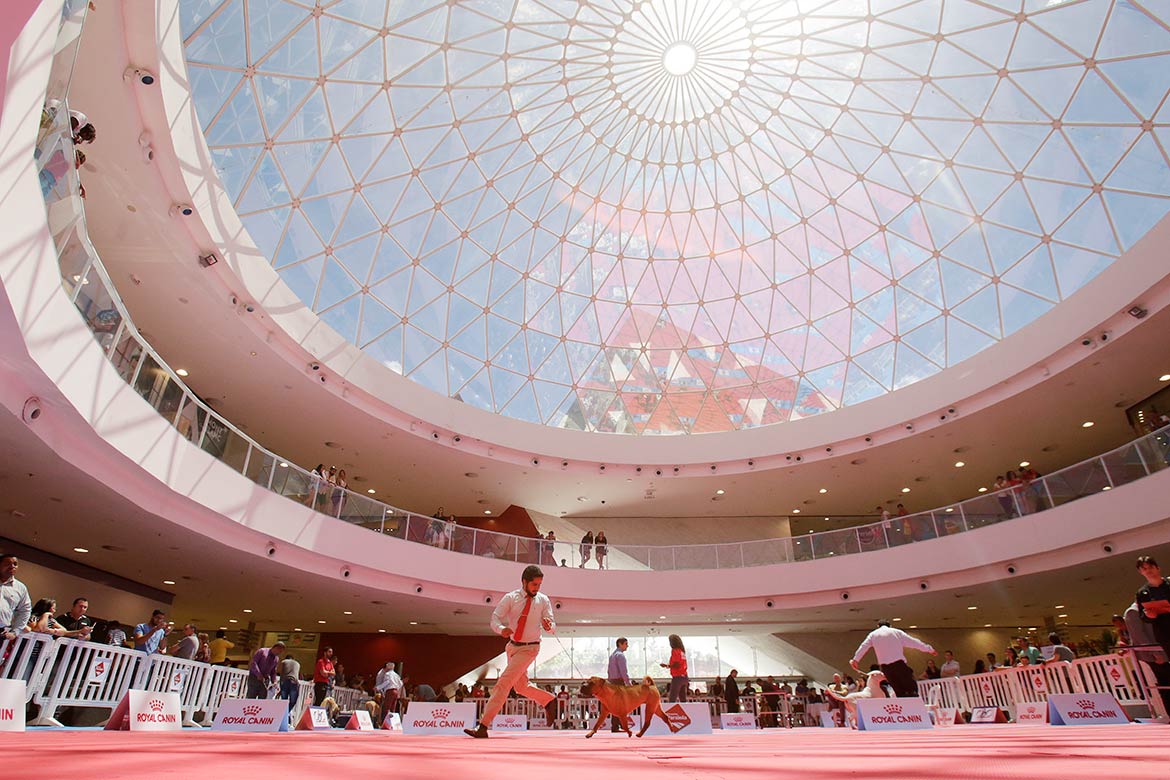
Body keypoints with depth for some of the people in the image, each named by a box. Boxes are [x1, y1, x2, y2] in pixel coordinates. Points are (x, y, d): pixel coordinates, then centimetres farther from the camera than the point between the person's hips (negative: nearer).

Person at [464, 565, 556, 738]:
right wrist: (501, 629, -34)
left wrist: (549, 626, -31)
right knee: (521, 687, 17)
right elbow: (495, 617, -12)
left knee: (504, 682, -15)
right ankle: (549, 700, 42)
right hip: (513, 646, 4)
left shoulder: (543, 600, -8)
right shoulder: (511, 598, -7)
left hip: (529, 648, -4)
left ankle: (483, 726, -11)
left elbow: (552, 628, -6)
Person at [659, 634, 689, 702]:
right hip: (684, 677, 8)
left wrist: (666, 666, -8)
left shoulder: (675, 650, -10)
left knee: (672, 699, -10)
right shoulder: (682, 651, 14)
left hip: (677, 677, -8)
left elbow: (676, 664, -17)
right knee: (683, 698, 10)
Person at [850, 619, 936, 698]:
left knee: (899, 691, 8)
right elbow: (913, 642, 13)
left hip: (885, 666, 3)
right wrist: (929, 649, 22)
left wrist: (855, 660, 13)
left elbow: (863, 647, 10)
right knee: (911, 687, -2)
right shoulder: (897, 632, 12)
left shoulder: (873, 634, 17)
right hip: (899, 663, -2)